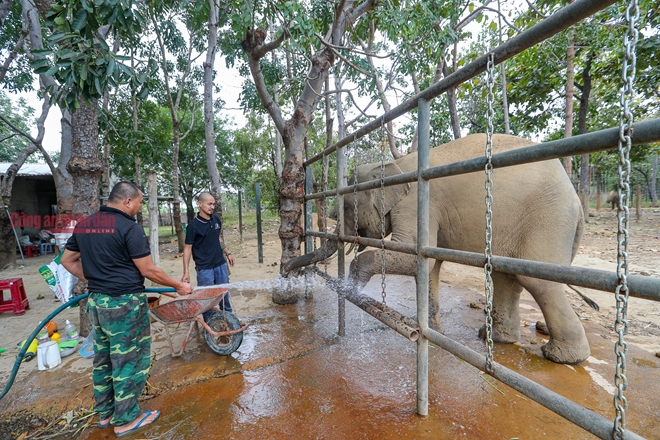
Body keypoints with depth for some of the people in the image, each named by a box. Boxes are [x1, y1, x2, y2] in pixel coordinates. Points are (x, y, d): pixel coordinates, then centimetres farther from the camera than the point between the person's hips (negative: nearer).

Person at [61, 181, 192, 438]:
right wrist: (179, 286, -5)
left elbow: (67, 260, 16)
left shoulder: (83, 225, 7)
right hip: (125, 303, -8)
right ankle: (126, 419, 19)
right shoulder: (129, 227, -18)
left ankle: (105, 412, 35)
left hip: (96, 301, 8)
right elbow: (149, 271, -17)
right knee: (129, 359, 6)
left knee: (103, 357, 20)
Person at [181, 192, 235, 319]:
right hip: (204, 268, -5)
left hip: (221, 265, 5)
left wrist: (227, 253, 18)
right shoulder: (193, 225, -13)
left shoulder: (216, 220, 4)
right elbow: (187, 248, -10)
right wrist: (186, 272, -14)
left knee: (224, 294, 15)